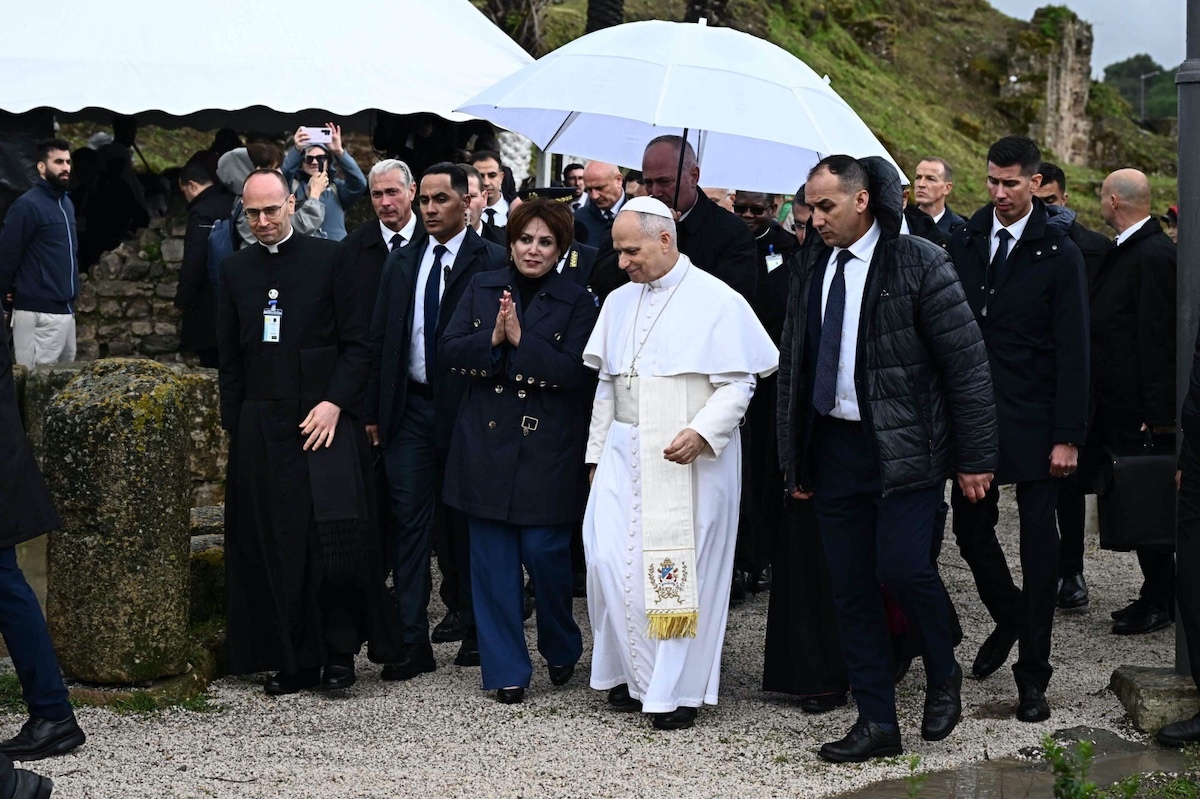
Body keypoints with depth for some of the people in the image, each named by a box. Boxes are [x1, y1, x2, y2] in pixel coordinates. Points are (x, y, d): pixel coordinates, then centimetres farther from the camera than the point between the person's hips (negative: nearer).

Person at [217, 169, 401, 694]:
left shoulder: (330, 259, 1)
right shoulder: (235, 270, 13)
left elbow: (358, 343, -1)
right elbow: (229, 356, 16)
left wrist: (334, 403, -11)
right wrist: (234, 425, 10)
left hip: (325, 418, -3)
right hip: (261, 428, 4)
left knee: (335, 542, -11)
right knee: (274, 546, 3)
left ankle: (339, 651, 3)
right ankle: (295, 661, 10)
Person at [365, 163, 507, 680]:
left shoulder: (492, 263, -5)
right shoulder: (401, 263, 11)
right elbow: (379, 338, 12)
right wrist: (375, 411, 7)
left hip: (465, 407, -4)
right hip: (409, 408, 4)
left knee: (467, 522, 7)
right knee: (409, 521, 1)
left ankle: (475, 631, 20)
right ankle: (413, 641, 3)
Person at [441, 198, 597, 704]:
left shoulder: (575, 302, -1)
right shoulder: (482, 289, 8)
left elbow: (574, 370, -12)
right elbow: (450, 351, 1)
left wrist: (520, 338, -20)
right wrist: (492, 338, -16)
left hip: (546, 448, -3)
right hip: (486, 443, 3)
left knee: (544, 552, -3)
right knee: (492, 559, 3)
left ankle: (561, 649, 24)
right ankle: (506, 670, 14)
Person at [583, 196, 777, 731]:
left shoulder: (717, 301, -5)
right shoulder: (619, 303, 13)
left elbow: (737, 384, -7)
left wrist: (701, 431, -21)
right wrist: (598, 453, 16)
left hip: (694, 458, -5)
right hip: (625, 453, 5)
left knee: (684, 569, -3)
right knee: (610, 561, -2)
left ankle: (679, 689, 7)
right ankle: (631, 673, 14)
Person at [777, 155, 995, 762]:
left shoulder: (918, 263, -7)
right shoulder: (811, 273, 10)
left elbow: (966, 364, -7)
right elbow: (792, 369, 17)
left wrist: (975, 457, -8)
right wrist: (795, 461, 14)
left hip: (905, 446, -5)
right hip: (833, 446, 6)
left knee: (901, 566, -15)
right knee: (850, 588, 5)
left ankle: (943, 675, 14)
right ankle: (877, 723, 14)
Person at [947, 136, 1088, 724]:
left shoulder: (1059, 253, -4)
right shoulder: (964, 242, 6)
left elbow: (1072, 350, -6)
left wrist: (1068, 436, -11)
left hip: (1033, 422, -4)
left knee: (1039, 545, 0)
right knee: (970, 527, 9)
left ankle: (1032, 675, 8)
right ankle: (1009, 617, 37)